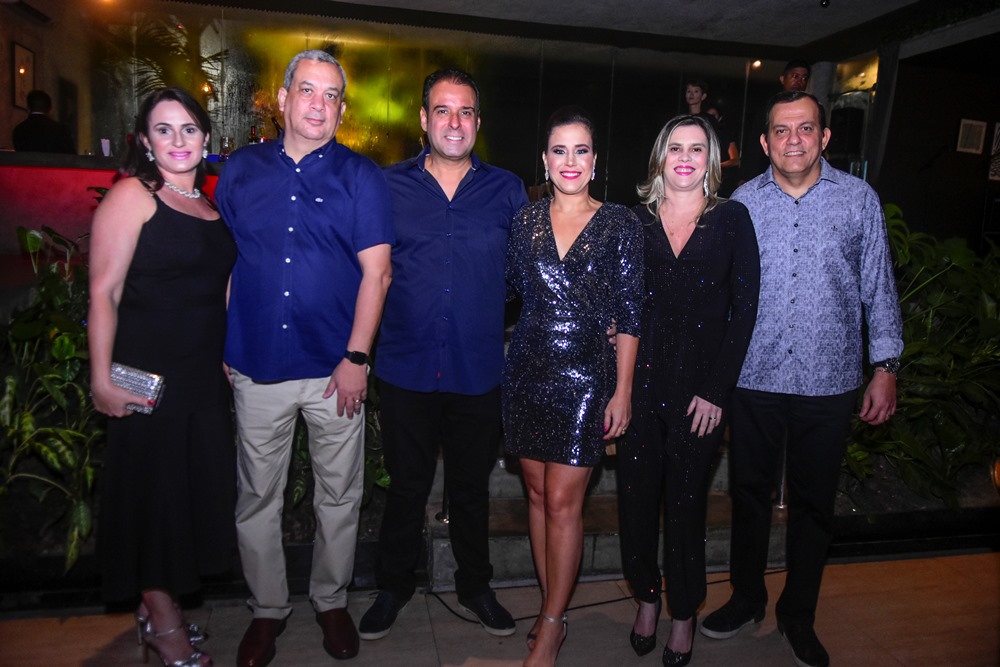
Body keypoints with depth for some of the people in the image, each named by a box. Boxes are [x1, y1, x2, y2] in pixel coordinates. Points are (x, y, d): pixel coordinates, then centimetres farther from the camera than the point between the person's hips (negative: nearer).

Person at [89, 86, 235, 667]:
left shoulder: (209, 204, 12)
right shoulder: (133, 195, -9)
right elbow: (104, 292, -13)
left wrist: (226, 360, 14)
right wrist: (102, 380, -17)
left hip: (205, 374, 7)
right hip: (149, 375, -7)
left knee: (200, 486, 14)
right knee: (152, 492, 6)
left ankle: (159, 607, 35)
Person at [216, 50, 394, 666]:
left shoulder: (361, 175, 1)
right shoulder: (241, 170, 8)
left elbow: (376, 272, -5)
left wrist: (357, 357, -11)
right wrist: (219, 347, 6)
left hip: (336, 368, -1)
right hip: (257, 365, 2)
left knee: (339, 496, 10)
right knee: (258, 497, 11)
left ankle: (332, 600, 33)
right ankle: (268, 608, 32)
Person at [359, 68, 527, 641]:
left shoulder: (508, 191, 3)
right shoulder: (388, 186, 1)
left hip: (479, 372, 1)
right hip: (406, 368, 0)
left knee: (472, 485, 17)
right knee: (407, 484, 14)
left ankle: (475, 584, 38)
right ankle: (395, 586, 36)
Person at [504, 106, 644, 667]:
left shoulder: (620, 224, -2)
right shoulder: (527, 219, 6)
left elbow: (629, 315, -4)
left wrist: (623, 391, -6)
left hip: (586, 376, -3)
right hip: (529, 370, 4)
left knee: (563, 501, -2)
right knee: (538, 493, 11)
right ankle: (554, 610, 28)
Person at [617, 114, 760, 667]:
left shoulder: (733, 219, 1)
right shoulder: (634, 219, 5)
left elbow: (744, 308, -2)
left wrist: (717, 389, -8)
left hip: (700, 387, -1)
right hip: (639, 381, 2)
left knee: (686, 502, 9)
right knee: (636, 496, 9)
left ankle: (683, 613, 30)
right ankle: (646, 597, 33)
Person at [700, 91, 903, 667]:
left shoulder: (859, 199, 0)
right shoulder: (743, 203, 1)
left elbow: (879, 288, 4)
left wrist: (887, 366, 1)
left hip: (830, 382, 0)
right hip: (754, 379, 1)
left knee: (814, 504, 13)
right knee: (750, 492, 14)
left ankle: (799, 615, 34)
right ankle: (747, 598, 36)